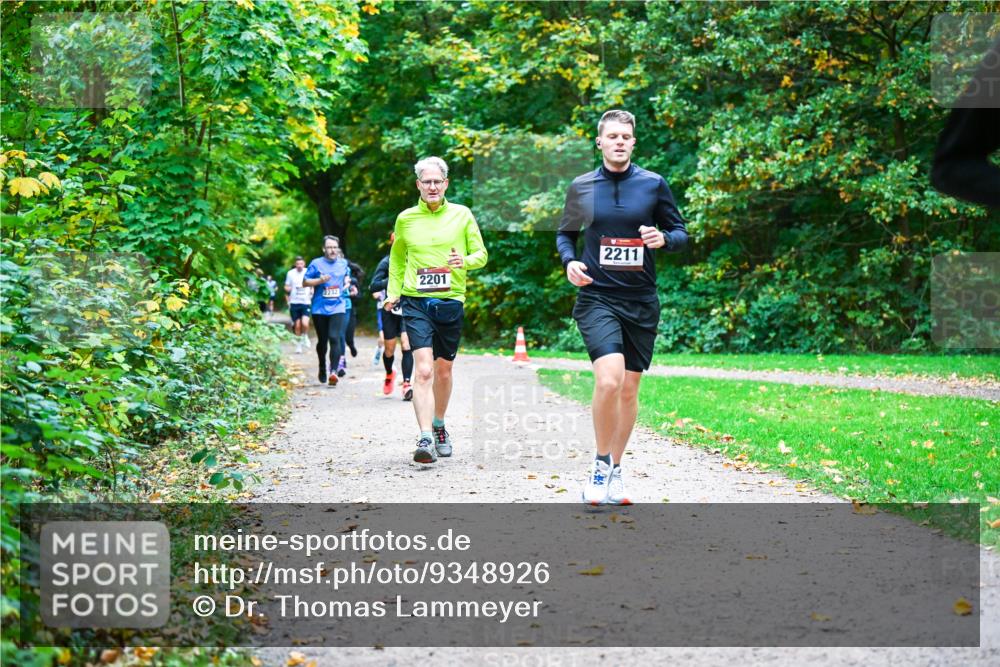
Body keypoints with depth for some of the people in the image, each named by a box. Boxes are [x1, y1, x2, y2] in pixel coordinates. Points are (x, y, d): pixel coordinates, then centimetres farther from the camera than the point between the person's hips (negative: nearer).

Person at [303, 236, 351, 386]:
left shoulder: (343, 264, 10)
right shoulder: (316, 264, 0)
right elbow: (305, 282, 0)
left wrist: (347, 282, 6)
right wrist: (320, 280, -15)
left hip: (337, 308, 1)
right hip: (320, 308, -1)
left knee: (335, 338, -16)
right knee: (322, 340, 9)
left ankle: (333, 371, -21)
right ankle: (322, 369, 31)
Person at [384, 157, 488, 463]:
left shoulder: (461, 215, 4)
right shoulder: (406, 218, 6)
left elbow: (481, 253, 7)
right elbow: (397, 258, 20)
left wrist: (465, 261, -15)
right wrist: (393, 292, 9)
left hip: (451, 302, 1)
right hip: (416, 302, -1)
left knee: (444, 370, 13)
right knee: (423, 370, -15)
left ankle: (439, 426, 36)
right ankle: (426, 439, -21)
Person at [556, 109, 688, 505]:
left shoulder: (653, 185, 3)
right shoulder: (580, 187, 5)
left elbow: (681, 234, 9)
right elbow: (565, 233, 17)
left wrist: (663, 238, -14)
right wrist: (569, 261, -3)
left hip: (640, 301, 2)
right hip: (596, 297, -2)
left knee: (629, 388, 8)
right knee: (608, 380, -21)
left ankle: (615, 470, 24)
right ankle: (601, 464, -2)